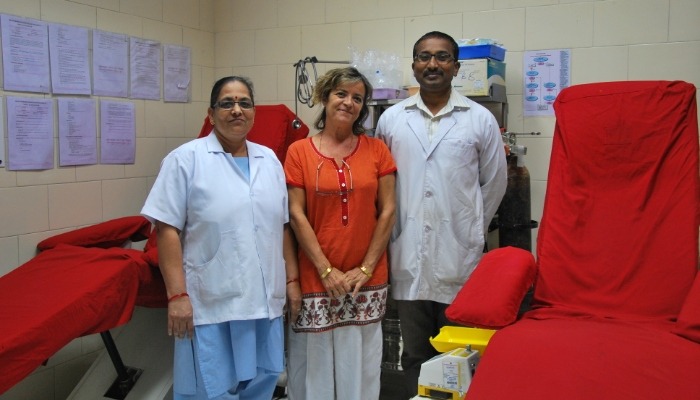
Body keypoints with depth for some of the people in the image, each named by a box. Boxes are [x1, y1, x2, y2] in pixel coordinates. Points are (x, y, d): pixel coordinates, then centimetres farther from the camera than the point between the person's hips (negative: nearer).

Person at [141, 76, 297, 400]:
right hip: (209, 303, -5)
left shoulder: (269, 160, 11)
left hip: (264, 300, 5)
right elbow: (168, 230, -9)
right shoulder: (186, 159, -5)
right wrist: (177, 295, -15)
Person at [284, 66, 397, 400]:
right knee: (316, 362, 7)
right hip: (316, 277, -1)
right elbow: (296, 215, -4)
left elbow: (387, 211, 2)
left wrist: (366, 268, -4)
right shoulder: (299, 151, 0)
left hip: (367, 280, 1)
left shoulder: (376, 150, 4)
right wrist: (326, 270, -8)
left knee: (361, 363, 10)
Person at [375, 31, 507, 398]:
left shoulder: (480, 119, 0)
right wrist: (396, 231, 9)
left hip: (459, 257, -1)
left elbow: (494, 183, 8)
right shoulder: (391, 119, 5)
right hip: (408, 259, 2)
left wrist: (471, 230, 11)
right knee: (414, 354, 14)